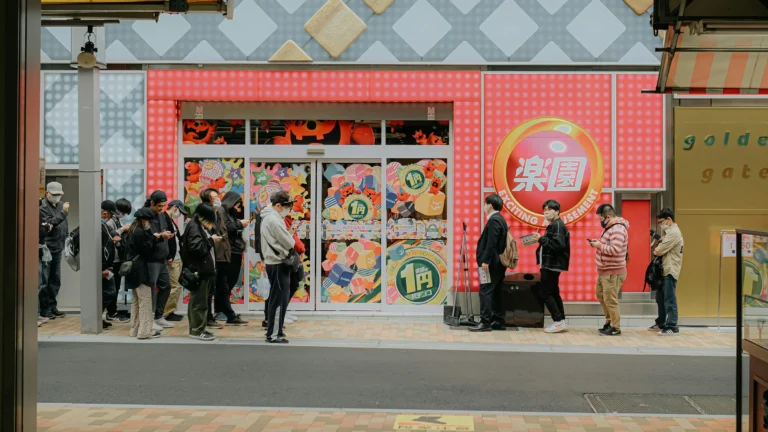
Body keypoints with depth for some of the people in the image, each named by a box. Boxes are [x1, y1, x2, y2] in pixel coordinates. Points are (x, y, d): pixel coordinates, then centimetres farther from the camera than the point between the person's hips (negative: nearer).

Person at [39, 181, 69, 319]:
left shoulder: (61, 205, 12)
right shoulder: (43, 207, -10)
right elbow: (50, 223, -21)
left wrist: (66, 238, 13)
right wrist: (63, 212, -27)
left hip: (58, 248, 7)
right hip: (46, 249, -7)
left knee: (55, 280, 14)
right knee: (44, 281, -1)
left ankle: (52, 307, 23)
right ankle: (44, 309, 6)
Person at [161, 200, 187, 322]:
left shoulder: (171, 221, 19)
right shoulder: (163, 218, -12)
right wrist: (168, 257, -22)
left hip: (177, 258, 10)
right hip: (171, 259, -10)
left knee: (177, 286, 11)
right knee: (175, 286, -8)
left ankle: (170, 311, 17)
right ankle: (165, 313, 0)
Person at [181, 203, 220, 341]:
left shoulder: (201, 226, 20)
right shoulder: (194, 227, -12)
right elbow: (196, 247, -22)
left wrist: (212, 240, 8)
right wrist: (211, 240, -14)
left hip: (204, 269, 10)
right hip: (198, 270, -10)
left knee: (201, 300, 12)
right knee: (199, 301, -7)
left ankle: (197, 328, 18)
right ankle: (197, 330, -3)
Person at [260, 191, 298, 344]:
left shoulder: (268, 217, 15)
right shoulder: (274, 219, -18)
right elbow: (288, 243, -16)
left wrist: (288, 234, 3)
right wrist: (291, 236, 4)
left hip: (275, 262, 10)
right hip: (278, 264, -10)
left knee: (277, 298, 16)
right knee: (279, 299, -6)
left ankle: (273, 330, 24)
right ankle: (274, 334, -1)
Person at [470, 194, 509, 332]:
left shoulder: (494, 220, -14)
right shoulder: (499, 219, 17)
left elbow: (491, 243, -22)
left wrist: (485, 261, -23)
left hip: (492, 263, -10)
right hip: (497, 263, 10)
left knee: (485, 292, -9)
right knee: (495, 292, 12)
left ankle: (485, 323, -10)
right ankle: (499, 321, 15)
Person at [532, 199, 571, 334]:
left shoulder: (558, 225, -14)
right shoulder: (553, 225, 18)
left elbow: (558, 245, -26)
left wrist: (541, 239, -23)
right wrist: (541, 240, 2)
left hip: (552, 265, -11)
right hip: (551, 265, 11)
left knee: (544, 294, -9)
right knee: (553, 293, 13)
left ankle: (559, 321, -6)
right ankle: (561, 321, 17)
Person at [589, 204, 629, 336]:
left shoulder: (617, 229, -21)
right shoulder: (610, 227, 13)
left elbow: (615, 249, -31)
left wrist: (600, 246, -19)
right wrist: (599, 242, 5)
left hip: (613, 273, -11)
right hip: (604, 271, 11)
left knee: (610, 300, -4)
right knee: (600, 295, 20)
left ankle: (615, 328, 7)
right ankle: (609, 321, 32)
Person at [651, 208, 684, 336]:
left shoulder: (673, 233, -18)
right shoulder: (669, 231, 17)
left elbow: (659, 251, -20)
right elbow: (661, 248, 17)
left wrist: (656, 250, 0)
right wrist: (657, 243, -2)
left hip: (670, 271, -11)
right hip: (664, 270, 11)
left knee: (669, 299, -8)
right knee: (661, 298, 18)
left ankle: (672, 327, -5)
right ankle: (661, 324, 29)